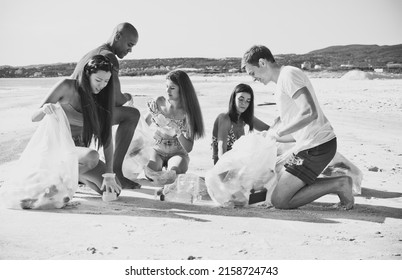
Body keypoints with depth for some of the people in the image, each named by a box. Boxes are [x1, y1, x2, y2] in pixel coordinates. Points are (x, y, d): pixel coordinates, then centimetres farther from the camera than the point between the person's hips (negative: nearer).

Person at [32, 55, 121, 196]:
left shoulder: (102, 98, -2)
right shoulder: (67, 87, -13)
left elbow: (107, 137, -7)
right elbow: (34, 117, -10)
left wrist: (109, 174, -16)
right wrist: (44, 109, -35)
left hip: (79, 147, 5)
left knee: (114, 190, -10)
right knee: (92, 157, -36)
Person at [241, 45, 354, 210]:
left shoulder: (289, 75, -12)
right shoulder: (283, 80, 20)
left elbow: (309, 113, -26)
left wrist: (279, 132, -15)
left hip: (316, 147, -10)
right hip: (317, 143, 10)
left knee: (279, 200, -7)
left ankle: (337, 185, -5)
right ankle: (337, 184, 9)